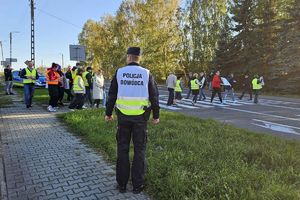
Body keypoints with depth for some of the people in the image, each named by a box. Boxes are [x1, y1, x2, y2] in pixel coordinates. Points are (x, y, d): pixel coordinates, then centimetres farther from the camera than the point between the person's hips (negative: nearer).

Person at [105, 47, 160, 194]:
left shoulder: (119, 72, -1)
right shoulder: (146, 73, -2)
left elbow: (112, 95, 2)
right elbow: (154, 96, -2)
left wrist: (108, 113, 13)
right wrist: (156, 115, 8)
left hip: (123, 115, 1)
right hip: (140, 116, 0)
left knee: (122, 149, 11)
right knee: (139, 150, 9)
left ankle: (122, 184, 19)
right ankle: (137, 185, 16)